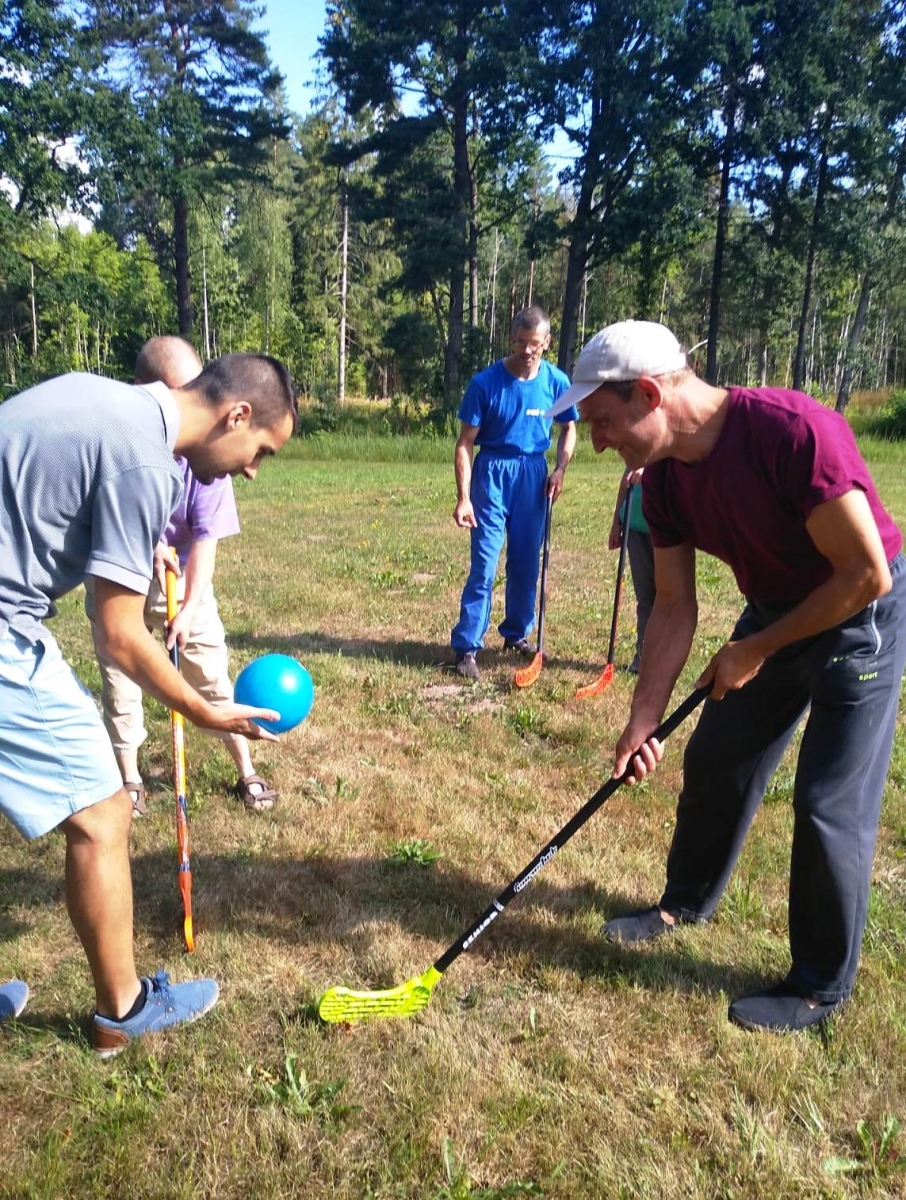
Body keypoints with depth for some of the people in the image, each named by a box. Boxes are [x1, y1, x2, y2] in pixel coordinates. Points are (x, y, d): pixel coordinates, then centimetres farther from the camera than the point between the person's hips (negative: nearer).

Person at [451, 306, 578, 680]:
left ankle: (517, 633, 28)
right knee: (484, 563, -7)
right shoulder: (485, 382, -12)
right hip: (492, 472, -3)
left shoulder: (556, 382, -3)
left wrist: (560, 469, -3)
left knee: (526, 562, 11)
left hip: (534, 474, 3)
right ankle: (467, 646, -1)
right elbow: (465, 443, -10)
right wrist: (463, 499, -17)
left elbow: (568, 429, 13)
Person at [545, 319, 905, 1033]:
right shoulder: (664, 479, -10)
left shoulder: (793, 431, -33)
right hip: (776, 609, 7)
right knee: (714, 761, 13)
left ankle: (823, 987, 18)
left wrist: (756, 651, -18)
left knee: (830, 804, -4)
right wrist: (643, 721, -8)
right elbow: (675, 610, -3)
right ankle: (689, 900, 39)